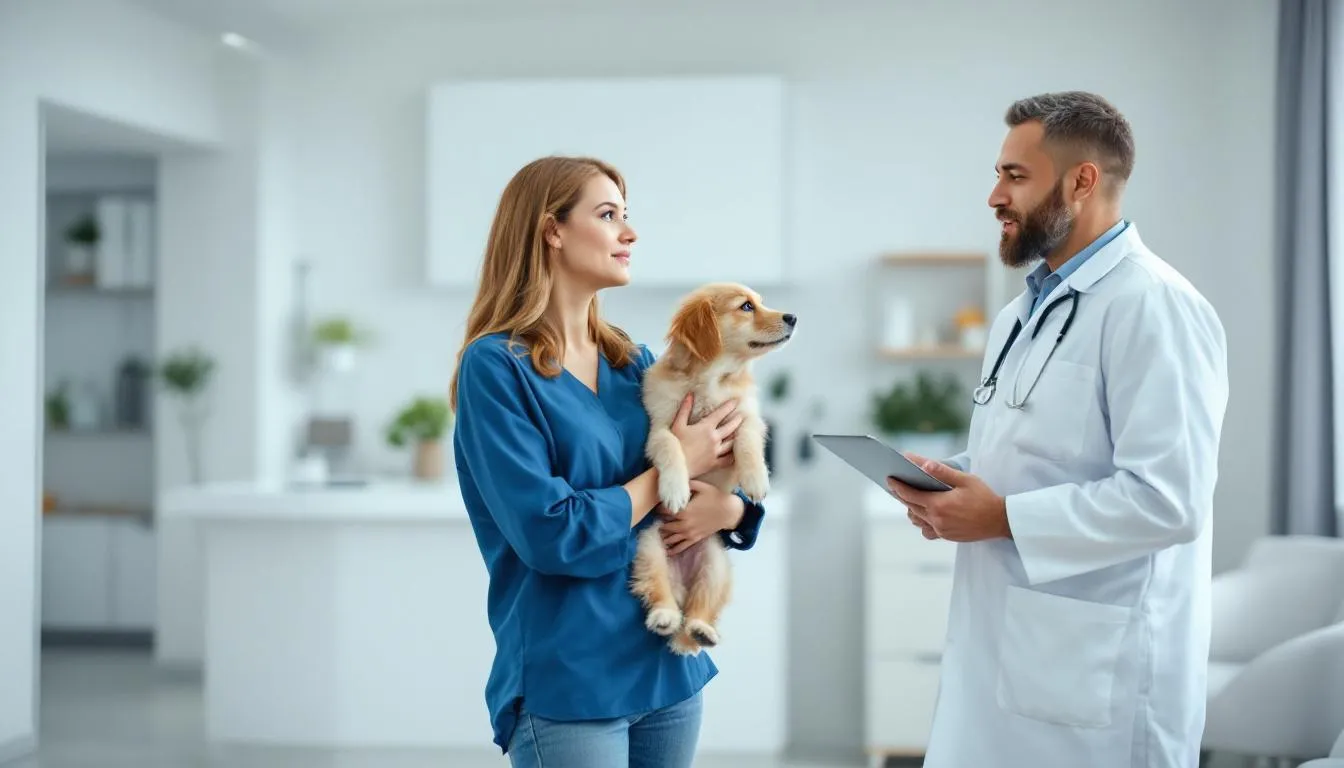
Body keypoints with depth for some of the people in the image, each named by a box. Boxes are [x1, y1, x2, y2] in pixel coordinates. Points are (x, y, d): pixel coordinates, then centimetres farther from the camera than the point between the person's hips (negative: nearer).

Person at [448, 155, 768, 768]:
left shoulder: (637, 365, 9)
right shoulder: (495, 366, -10)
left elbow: (736, 475, 14)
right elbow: (550, 533, -19)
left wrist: (728, 508, -10)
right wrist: (674, 466, -10)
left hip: (669, 671, 7)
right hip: (567, 685, -6)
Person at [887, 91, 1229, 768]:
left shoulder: (1154, 306, -15)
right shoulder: (1024, 310, 15)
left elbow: (1169, 499, -24)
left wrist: (1003, 517, -19)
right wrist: (945, 483, 4)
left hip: (1098, 668, -9)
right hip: (1002, 646, 9)